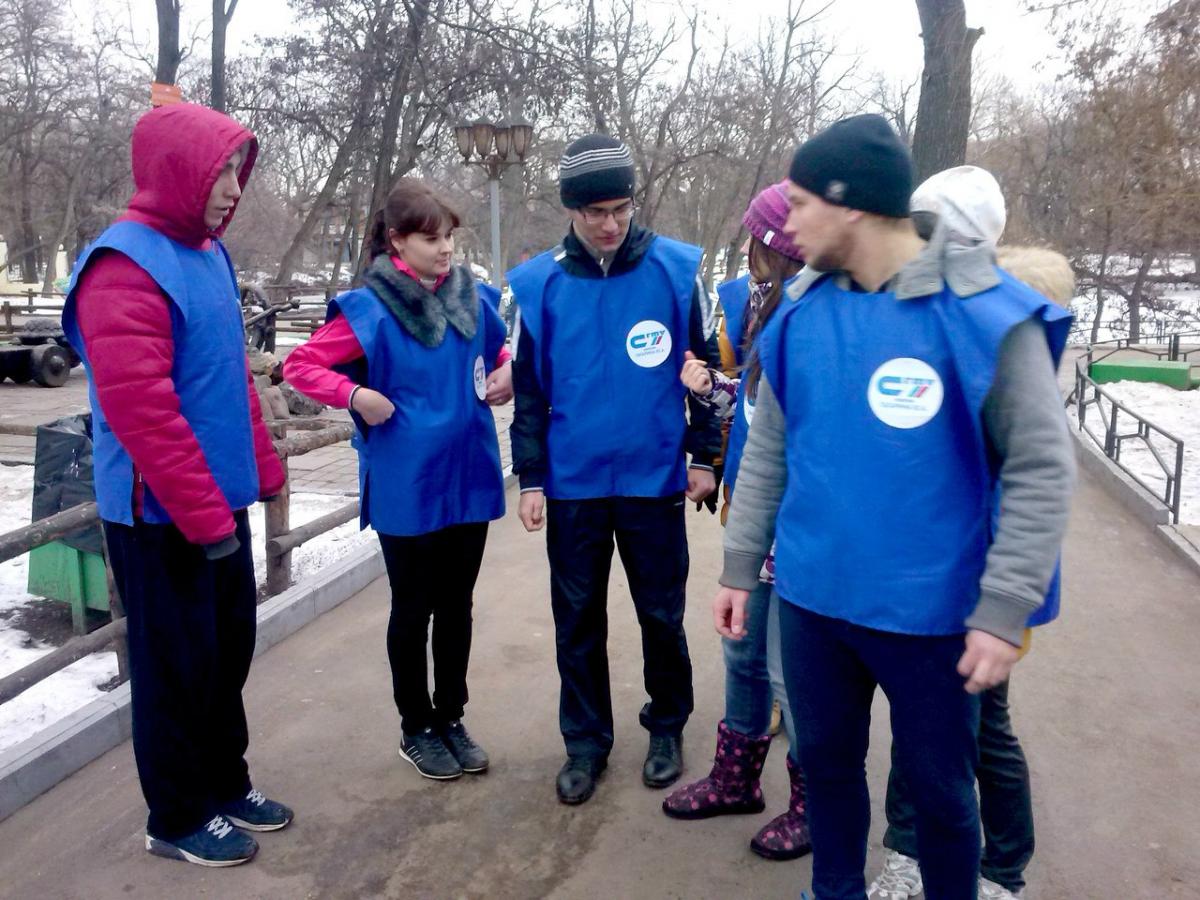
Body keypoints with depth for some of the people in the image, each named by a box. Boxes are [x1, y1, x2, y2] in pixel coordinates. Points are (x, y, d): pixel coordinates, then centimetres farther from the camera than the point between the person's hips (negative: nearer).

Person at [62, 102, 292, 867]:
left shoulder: (210, 252, 10)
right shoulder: (125, 266, -18)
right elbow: (139, 408, -24)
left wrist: (262, 467, 14)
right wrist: (203, 513, -21)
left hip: (218, 501, 8)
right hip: (161, 513, -8)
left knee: (229, 648, 18)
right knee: (177, 664, 6)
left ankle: (226, 784, 36)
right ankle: (178, 817, 25)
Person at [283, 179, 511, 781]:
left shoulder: (472, 297, 2)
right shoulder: (369, 309, -11)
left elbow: (499, 349, 20)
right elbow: (300, 365, -6)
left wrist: (507, 372, -1)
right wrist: (355, 396, -20)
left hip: (468, 479, 4)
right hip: (406, 489, -4)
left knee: (456, 605, 16)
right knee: (413, 610, 11)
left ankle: (450, 717, 33)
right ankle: (416, 728, 29)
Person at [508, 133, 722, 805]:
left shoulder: (677, 269, -5)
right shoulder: (539, 283, -1)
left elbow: (708, 365, 3)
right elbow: (529, 388, 4)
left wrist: (705, 456, 2)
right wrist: (531, 478, 2)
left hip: (654, 478, -1)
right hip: (572, 484, 1)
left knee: (662, 615, 11)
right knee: (578, 620, 11)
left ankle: (668, 727, 34)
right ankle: (586, 741, 28)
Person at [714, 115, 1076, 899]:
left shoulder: (987, 315, -15)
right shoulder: (801, 313, -1)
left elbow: (1042, 471, -13)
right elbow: (768, 451, 6)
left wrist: (1004, 610, -16)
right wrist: (740, 567, 8)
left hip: (931, 611, -4)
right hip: (811, 598, 4)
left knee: (940, 789, 15)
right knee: (827, 762, 21)